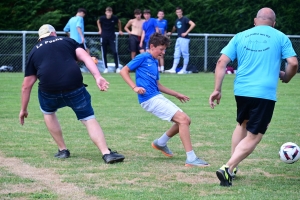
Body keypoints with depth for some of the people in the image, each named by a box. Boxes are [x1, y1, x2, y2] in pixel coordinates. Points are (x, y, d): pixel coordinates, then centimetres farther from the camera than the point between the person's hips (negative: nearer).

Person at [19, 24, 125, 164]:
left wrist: (23, 109, 32)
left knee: (48, 113, 31)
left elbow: (27, 85, 24)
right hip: (74, 86, -1)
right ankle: (107, 153, -10)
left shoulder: (34, 51, 25)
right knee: (89, 119, 6)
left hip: (49, 89, 1)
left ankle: (62, 150, 28)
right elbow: (85, 57, 5)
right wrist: (98, 77, -7)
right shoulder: (68, 41, 24)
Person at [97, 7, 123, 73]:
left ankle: (117, 68, -4)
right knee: (104, 53, 2)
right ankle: (106, 68, 11)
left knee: (115, 52, -10)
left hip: (112, 37, -1)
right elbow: (98, 22, 12)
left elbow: (119, 22, 12)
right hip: (104, 37, 1)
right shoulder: (102, 18, -11)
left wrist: (120, 30, 17)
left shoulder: (114, 18, -11)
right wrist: (100, 30, 9)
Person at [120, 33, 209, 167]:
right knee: (183, 119, -17)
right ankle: (191, 159, -18)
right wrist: (135, 87, -17)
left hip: (158, 97, 9)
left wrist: (176, 94, 30)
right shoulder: (143, 58, -4)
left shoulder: (155, 62, 20)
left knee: (185, 120, 11)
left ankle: (160, 143, 30)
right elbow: (124, 71, -6)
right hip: (150, 99, -9)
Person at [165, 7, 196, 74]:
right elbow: (174, 28, 34)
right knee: (176, 54, 6)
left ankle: (184, 69, -1)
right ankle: (173, 69, 5)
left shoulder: (185, 19, -8)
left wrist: (186, 32, -20)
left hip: (184, 39, -8)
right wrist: (170, 32, 15)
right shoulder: (177, 20, 16)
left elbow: (193, 24, -20)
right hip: (178, 38, 9)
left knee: (185, 54, -3)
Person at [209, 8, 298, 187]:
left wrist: (217, 90, 6)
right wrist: (286, 77, 18)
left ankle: (232, 167, 25)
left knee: (242, 124, 28)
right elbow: (293, 63, -2)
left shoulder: (240, 37, 12)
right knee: (253, 137, 1)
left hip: (241, 90, 4)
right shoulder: (280, 37, 6)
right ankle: (228, 168, -16)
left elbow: (222, 62, 4)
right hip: (265, 93, -4)